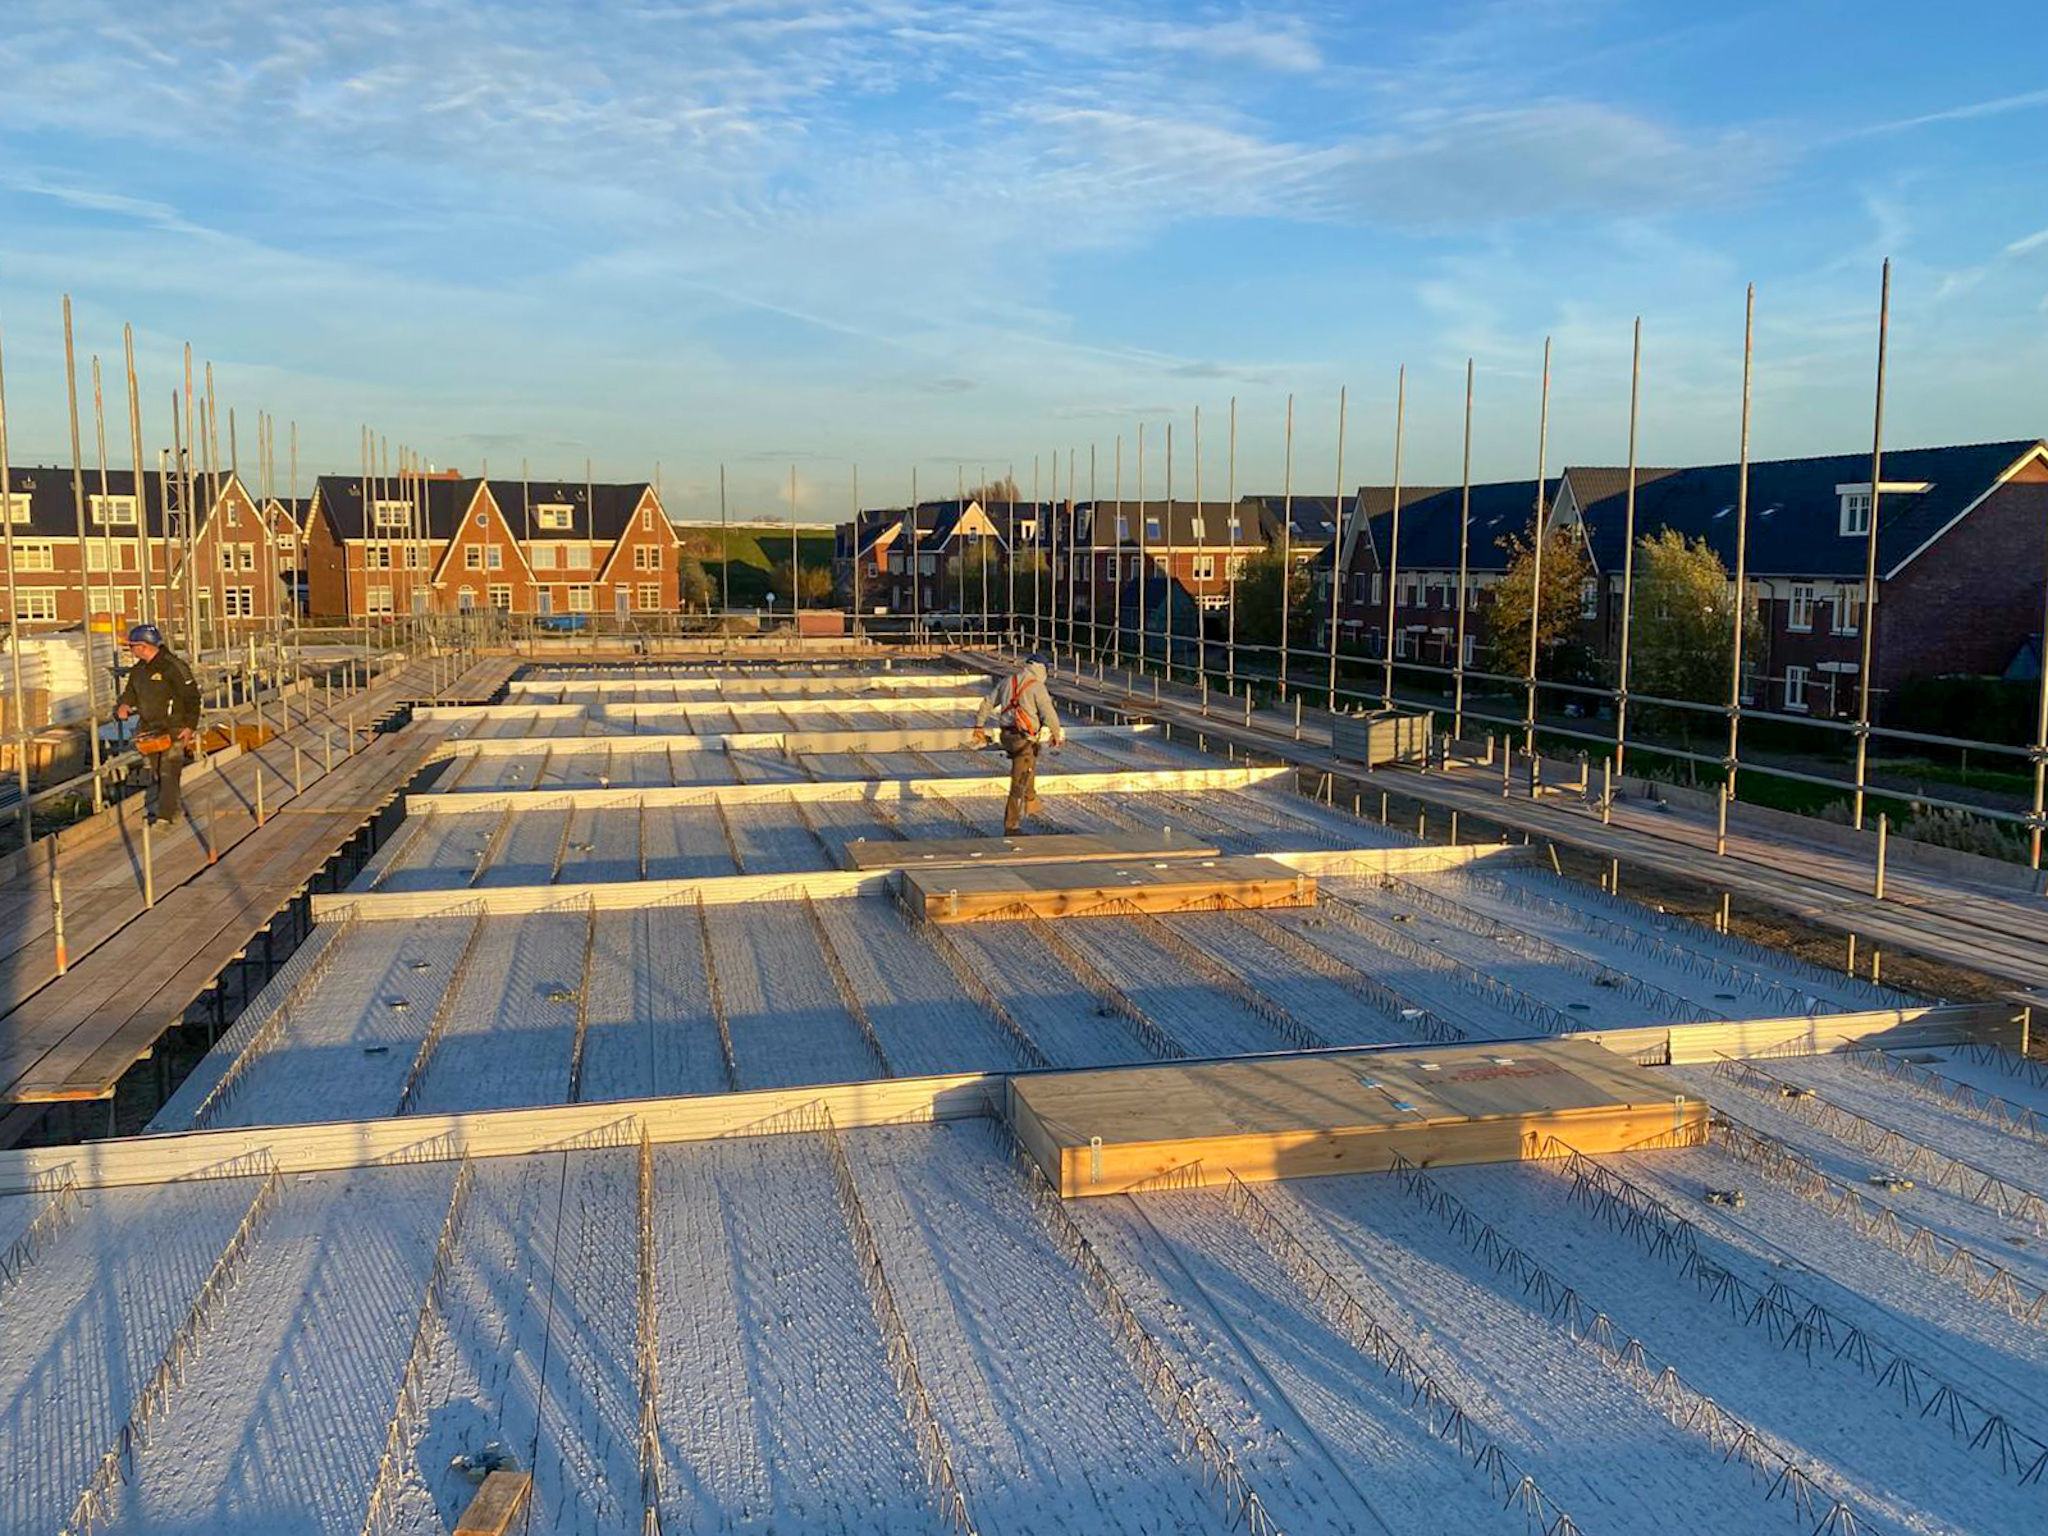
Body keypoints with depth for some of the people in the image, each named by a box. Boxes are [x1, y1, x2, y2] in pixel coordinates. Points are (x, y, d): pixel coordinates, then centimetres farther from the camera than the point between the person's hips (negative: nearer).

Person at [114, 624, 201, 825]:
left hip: (174, 731, -8)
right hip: (150, 732, 8)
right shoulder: (138, 671, 11)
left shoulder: (173, 667, -13)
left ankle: (165, 817, -11)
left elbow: (192, 697, -12)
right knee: (156, 776, 11)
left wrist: (190, 727, -16)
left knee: (168, 774, -11)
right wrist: (123, 706, -3)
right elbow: (130, 694, 21)